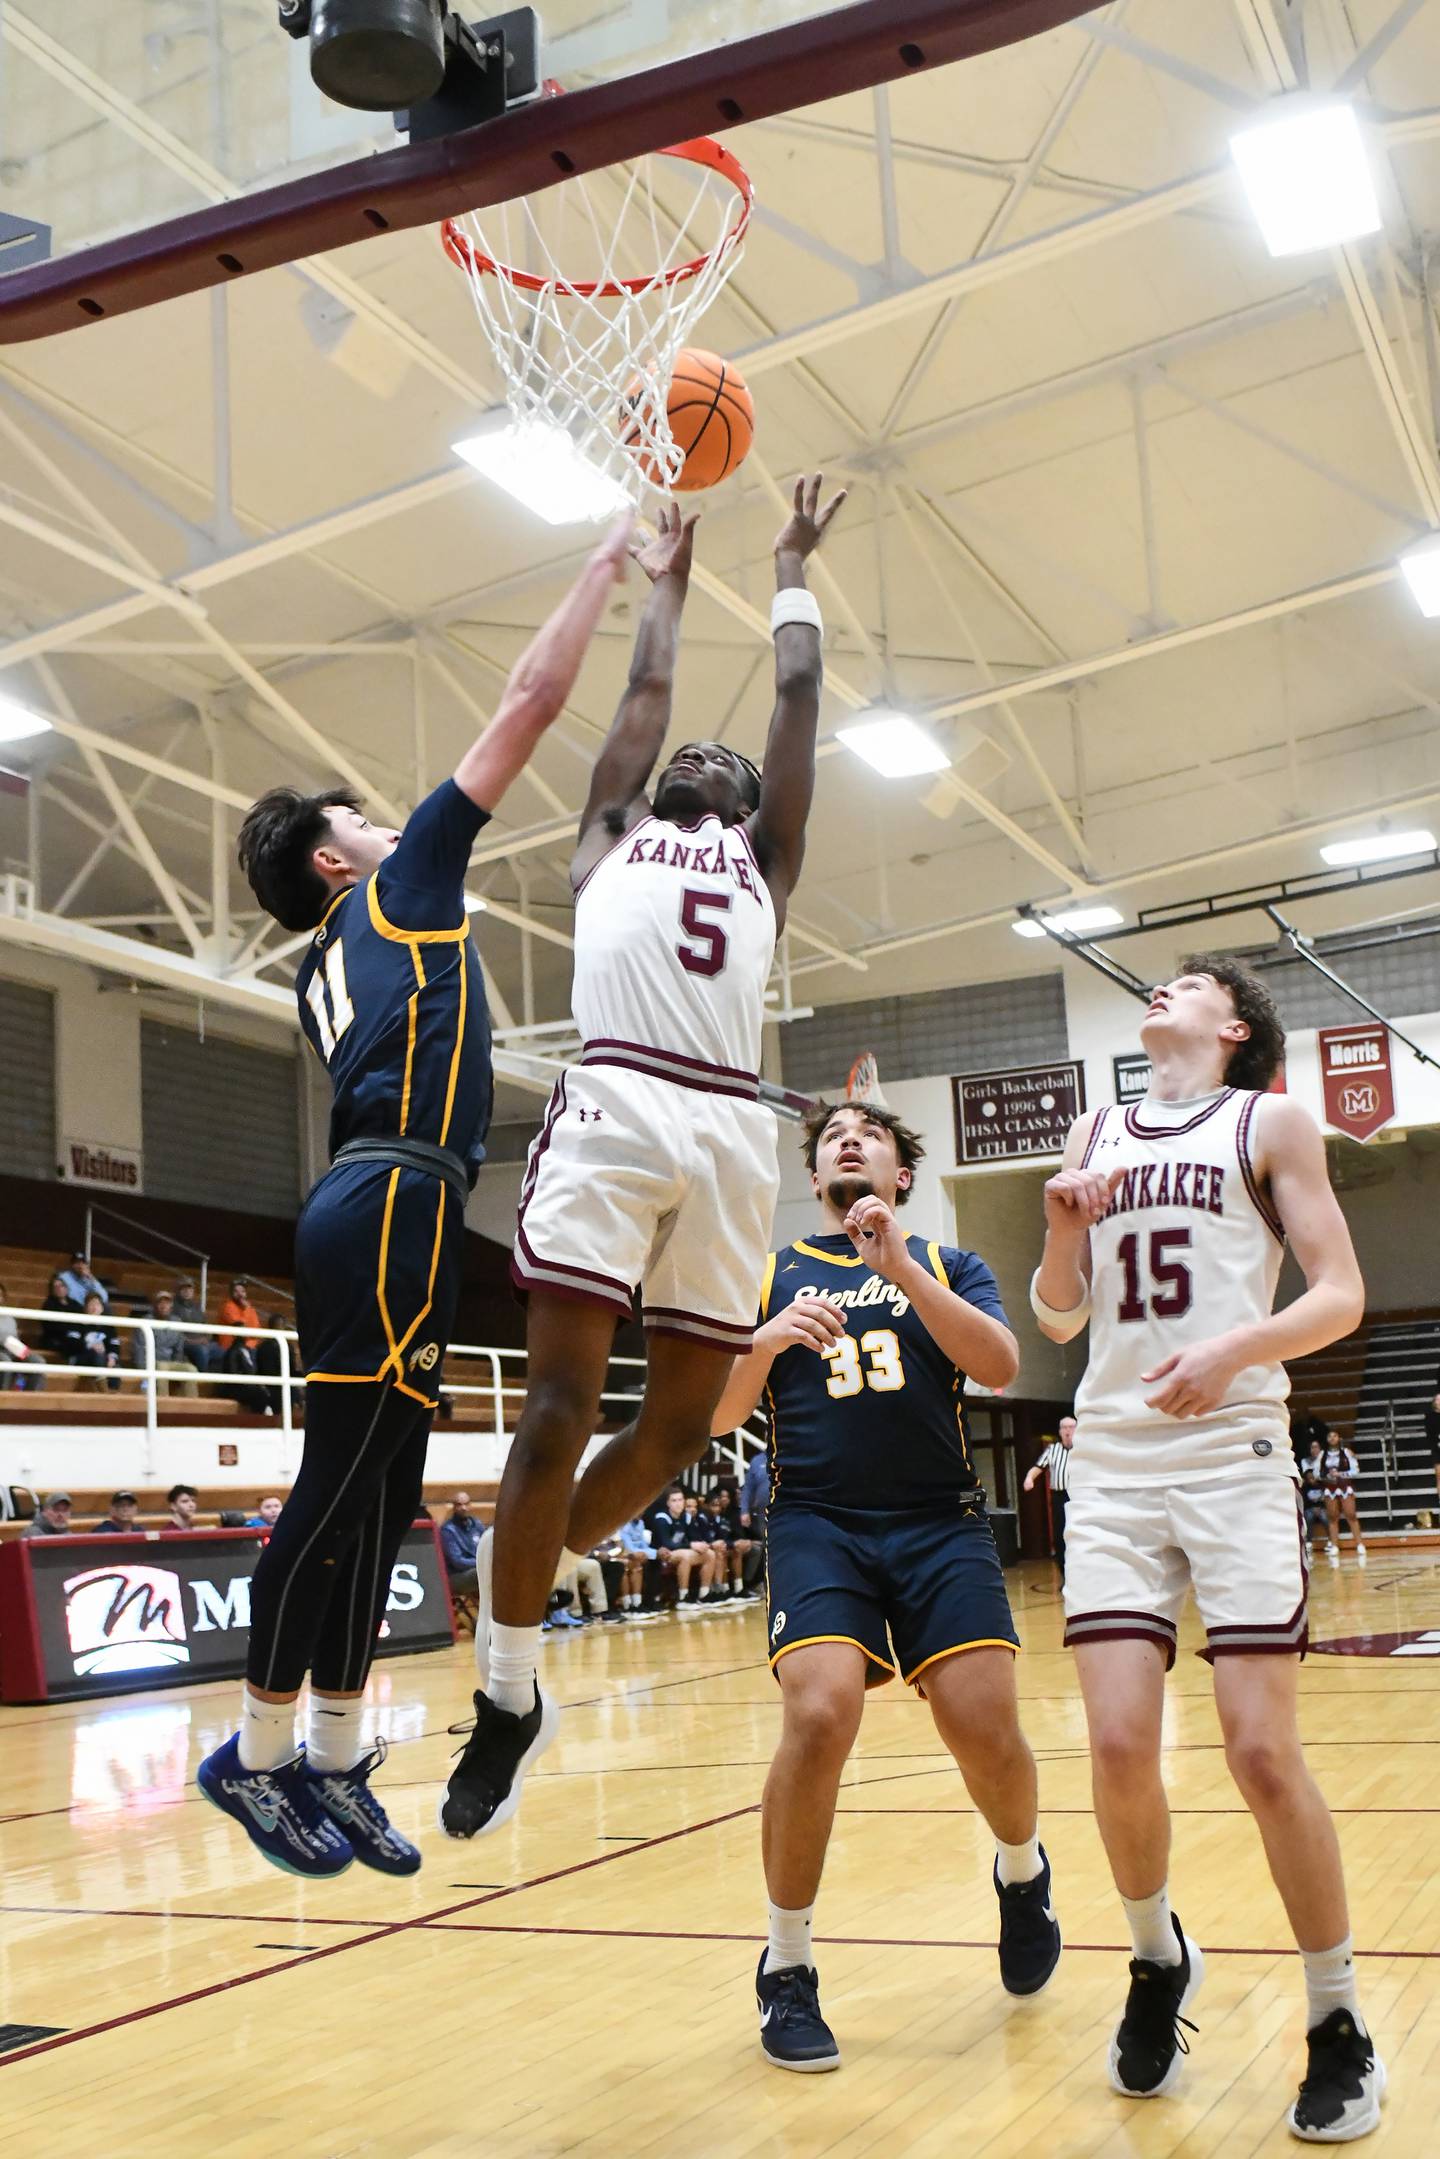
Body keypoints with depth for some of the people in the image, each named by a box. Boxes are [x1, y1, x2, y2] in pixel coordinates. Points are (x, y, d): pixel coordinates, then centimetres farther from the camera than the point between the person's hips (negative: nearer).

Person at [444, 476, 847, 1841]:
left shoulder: (764, 859, 29)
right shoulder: (610, 838, 26)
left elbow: (798, 693, 32)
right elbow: (648, 691, 33)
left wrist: (791, 574, 42)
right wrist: (668, 582, 47)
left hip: (732, 1134, 3)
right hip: (613, 1110, -3)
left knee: (680, 1423, 3)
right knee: (561, 1406, -9)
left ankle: (542, 1565, 28)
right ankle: (508, 1693, 1)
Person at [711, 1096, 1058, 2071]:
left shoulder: (948, 1265, 14)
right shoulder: (773, 1272, 15)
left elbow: (1001, 1365, -5)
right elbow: (718, 1415, 9)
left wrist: (898, 1266, -15)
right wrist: (771, 1338, -10)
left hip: (941, 1524, 1)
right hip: (818, 1523, 0)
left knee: (986, 1724, -15)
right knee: (820, 1712, -23)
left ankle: (1023, 1873, 22)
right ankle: (787, 1968, -3)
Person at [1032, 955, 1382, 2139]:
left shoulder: (1270, 1121, 6)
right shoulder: (1096, 1135, 16)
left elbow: (1342, 1295, -1)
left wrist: (1236, 1347, -18)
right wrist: (1062, 1225, -3)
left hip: (1234, 1454, -3)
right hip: (1112, 1462, 3)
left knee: (1264, 1752, -8)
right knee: (1120, 1748, -5)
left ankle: (1339, 2025, 11)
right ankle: (1160, 1960, 23)